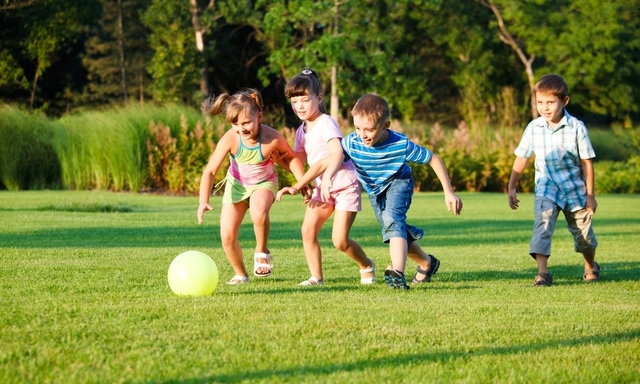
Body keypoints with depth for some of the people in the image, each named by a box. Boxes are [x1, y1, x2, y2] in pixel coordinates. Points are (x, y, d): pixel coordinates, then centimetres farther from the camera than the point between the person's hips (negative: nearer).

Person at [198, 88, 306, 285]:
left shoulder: (273, 138, -30)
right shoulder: (230, 139, -30)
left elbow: (291, 157, -7)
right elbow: (210, 171, -28)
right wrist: (203, 201, -39)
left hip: (264, 182, -2)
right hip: (237, 184, 2)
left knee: (259, 212, -36)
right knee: (227, 237, -5)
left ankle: (262, 252, -7)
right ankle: (240, 274, 24)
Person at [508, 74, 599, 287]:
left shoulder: (576, 127, -13)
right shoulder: (533, 128, -7)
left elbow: (586, 162, -6)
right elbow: (521, 158, 4)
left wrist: (590, 194, -4)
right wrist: (511, 187, 3)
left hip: (575, 189, -1)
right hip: (547, 188, 1)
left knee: (584, 234, 12)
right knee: (542, 225, -23)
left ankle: (591, 266, 40)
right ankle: (542, 272, -27)